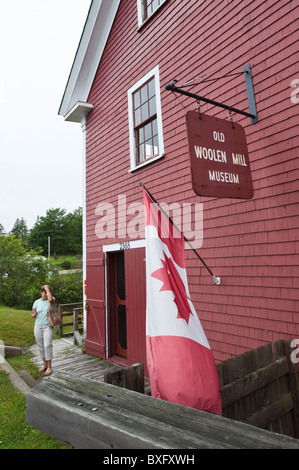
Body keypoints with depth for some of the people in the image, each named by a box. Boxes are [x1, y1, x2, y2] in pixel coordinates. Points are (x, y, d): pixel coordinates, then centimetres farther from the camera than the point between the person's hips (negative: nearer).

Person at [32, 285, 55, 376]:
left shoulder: (51, 300, -5)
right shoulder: (37, 302, 5)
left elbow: (50, 299, -32)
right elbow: (32, 315, 12)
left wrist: (47, 289, -21)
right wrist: (34, 314, -13)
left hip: (47, 326, -4)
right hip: (38, 326, 4)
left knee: (47, 345, -9)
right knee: (40, 346, 12)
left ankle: (49, 367, 3)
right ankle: (44, 364, 29)